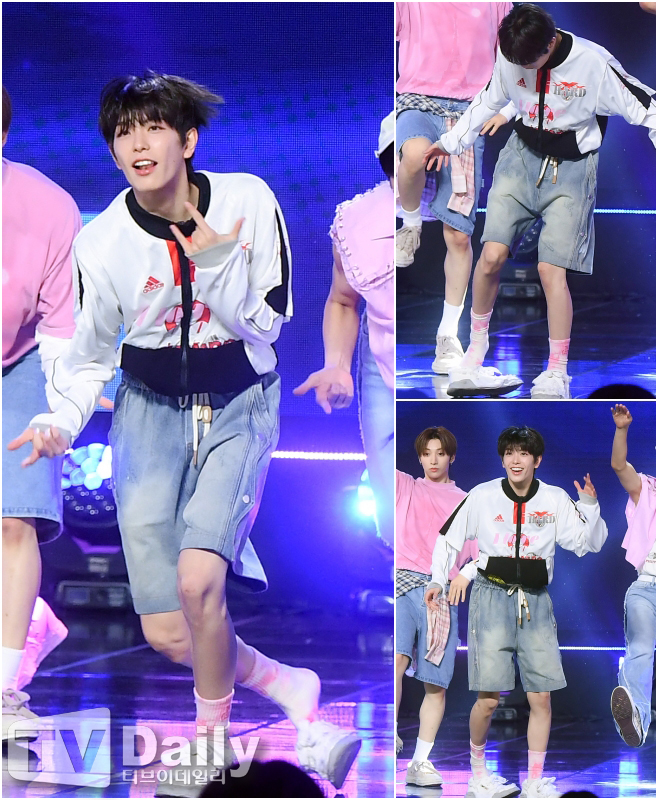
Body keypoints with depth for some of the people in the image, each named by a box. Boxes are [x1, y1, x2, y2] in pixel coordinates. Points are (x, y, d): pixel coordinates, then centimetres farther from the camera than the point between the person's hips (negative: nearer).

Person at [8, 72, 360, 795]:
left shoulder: (248, 201, -11)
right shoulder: (101, 244, -9)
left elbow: (266, 326, -7)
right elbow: (91, 356, 5)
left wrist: (214, 266, -22)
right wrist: (60, 422, -11)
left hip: (238, 409, -1)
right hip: (150, 411, 2)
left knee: (197, 577, -25)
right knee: (167, 636, -7)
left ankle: (211, 740, -1)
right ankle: (297, 694, 17)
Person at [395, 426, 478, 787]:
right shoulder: (405, 487, 20)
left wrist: (468, 572, -4)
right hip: (403, 581, -1)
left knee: (436, 684, -3)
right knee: (396, 659, -26)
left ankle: (421, 761, 2)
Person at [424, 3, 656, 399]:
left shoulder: (594, 63, -18)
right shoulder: (509, 56, -5)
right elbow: (489, 101, 16)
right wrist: (450, 143, 17)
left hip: (571, 169, -3)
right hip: (522, 156, 3)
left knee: (552, 269, -14)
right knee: (492, 255, -12)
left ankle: (557, 376, -4)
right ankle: (473, 359, 4)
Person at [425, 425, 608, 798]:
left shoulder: (556, 500, 4)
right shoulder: (482, 497, 0)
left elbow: (588, 543, 4)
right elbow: (450, 537, 11)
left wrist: (590, 506, -11)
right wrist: (438, 580, 4)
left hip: (536, 601, 2)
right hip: (492, 596, -2)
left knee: (541, 697, -2)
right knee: (489, 698, -7)